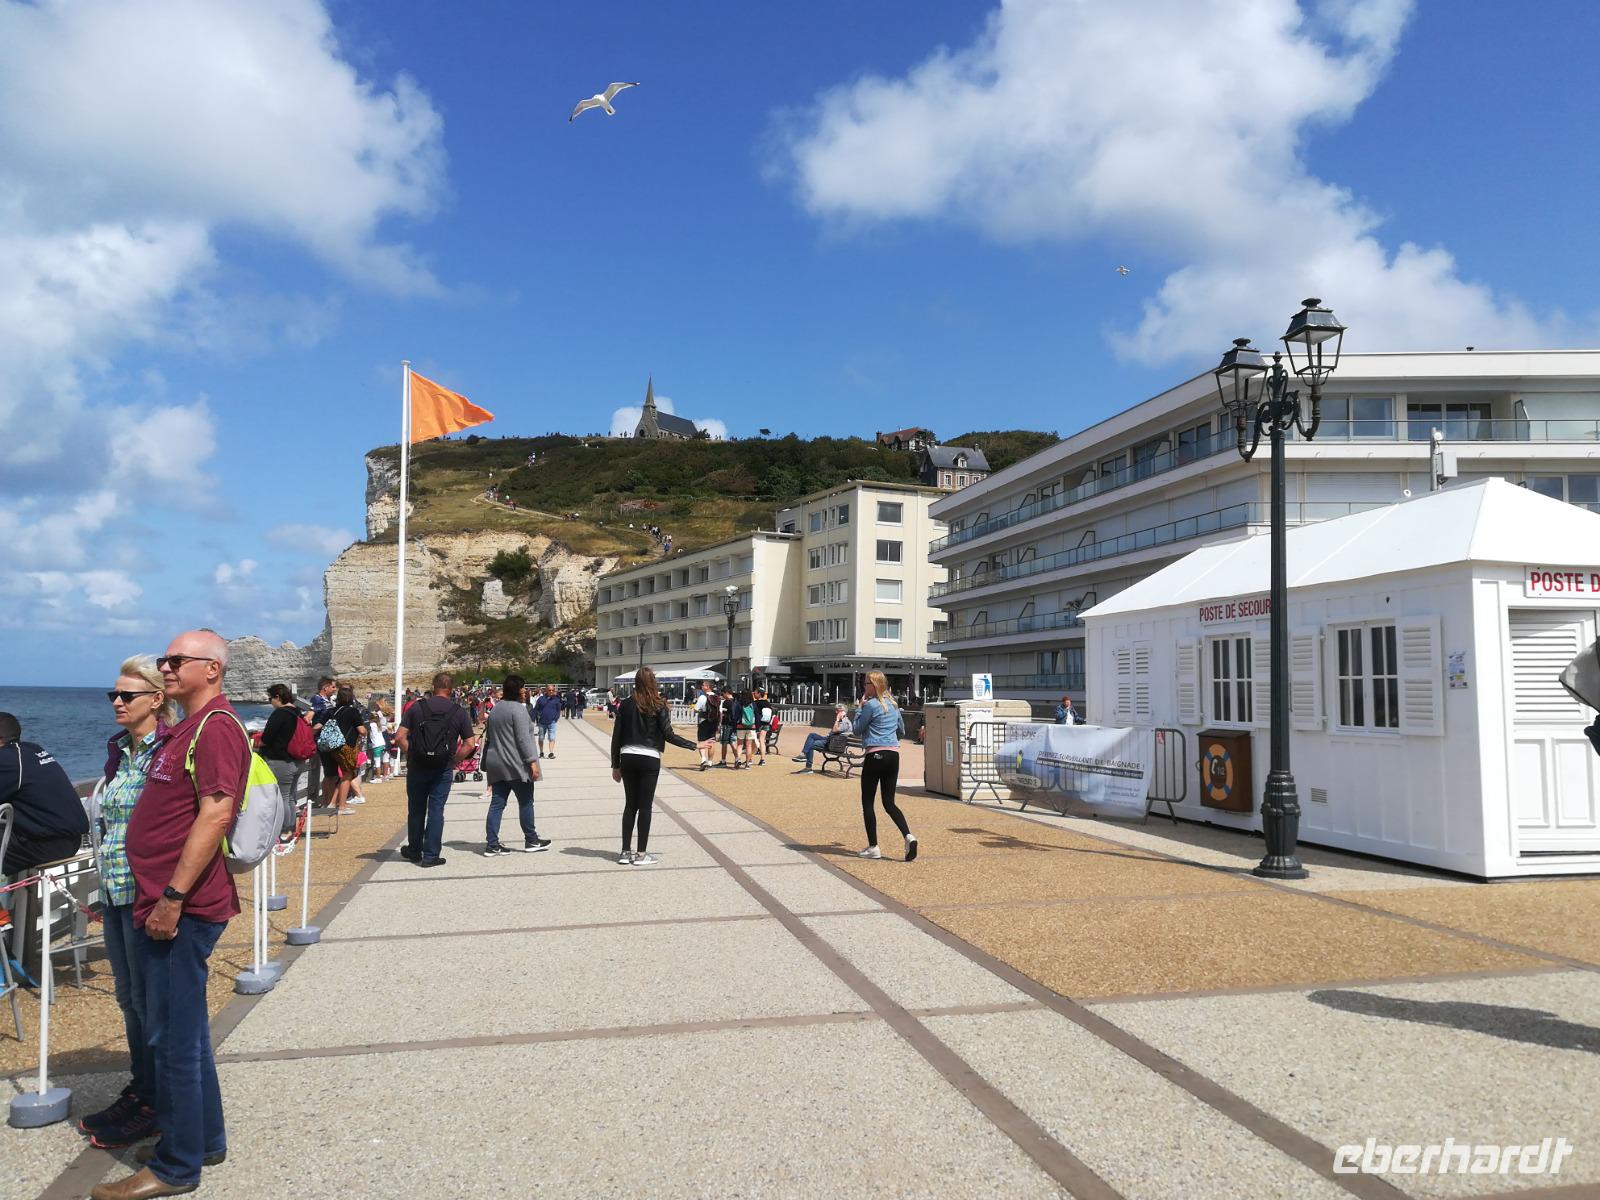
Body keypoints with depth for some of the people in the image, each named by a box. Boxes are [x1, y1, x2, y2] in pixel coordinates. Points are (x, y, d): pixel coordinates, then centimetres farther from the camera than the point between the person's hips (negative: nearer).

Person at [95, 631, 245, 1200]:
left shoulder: (216, 726, -16)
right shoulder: (188, 727, 17)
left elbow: (215, 815, -24)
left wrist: (173, 896, -24)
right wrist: (159, 896, 20)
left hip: (183, 909, -10)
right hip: (160, 903, 10)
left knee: (174, 1036, -1)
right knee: (183, 1030, 19)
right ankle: (204, 1139, 31)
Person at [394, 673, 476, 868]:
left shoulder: (417, 707, -3)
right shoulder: (459, 712, -3)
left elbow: (400, 737, -8)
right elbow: (470, 744, -6)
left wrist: (411, 753, 4)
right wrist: (454, 761, 4)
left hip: (417, 766, 1)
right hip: (443, 769, -1)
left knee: (416, 809, 15)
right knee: (436, 810, 5)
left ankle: (414, 851, 29)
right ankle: (430, 855, 6)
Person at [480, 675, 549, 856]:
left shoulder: (495, 709, 14)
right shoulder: (518, 709, -14)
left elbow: (489, 738, 19)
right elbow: (523, 738, -19)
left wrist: (488, 764, 24)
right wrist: (532, 761, -18)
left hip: (497, 765, 8)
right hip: (516, 765, -8)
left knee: (497, 803, 6)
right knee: (526, 802, 5)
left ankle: (492, 844, 5)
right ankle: (531, 841, 15)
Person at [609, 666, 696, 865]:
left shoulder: (626, 704, 3)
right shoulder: (659, 706, -6)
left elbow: (616, 736, 4)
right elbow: (668, 735, -10)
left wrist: (616, 765, 11)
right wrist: (694, 745, -1)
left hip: (627, 759, 3)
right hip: (649, 759, -3)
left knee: (630, 804, 12)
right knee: (645, 806, 2)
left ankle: (625, 852, 14)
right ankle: (641, 854, 4)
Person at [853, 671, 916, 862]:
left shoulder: (871, 705, -10)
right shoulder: (893, 704, 13)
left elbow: (858, 728, 0)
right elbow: (902, 731, 23)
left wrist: (860, 707, 5)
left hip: (875, 755, -7)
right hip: (894, 755, 7)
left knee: (867, 802, 6)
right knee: (889, 802, 10)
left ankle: (873, 847, 6)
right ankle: (908, 836, -11)